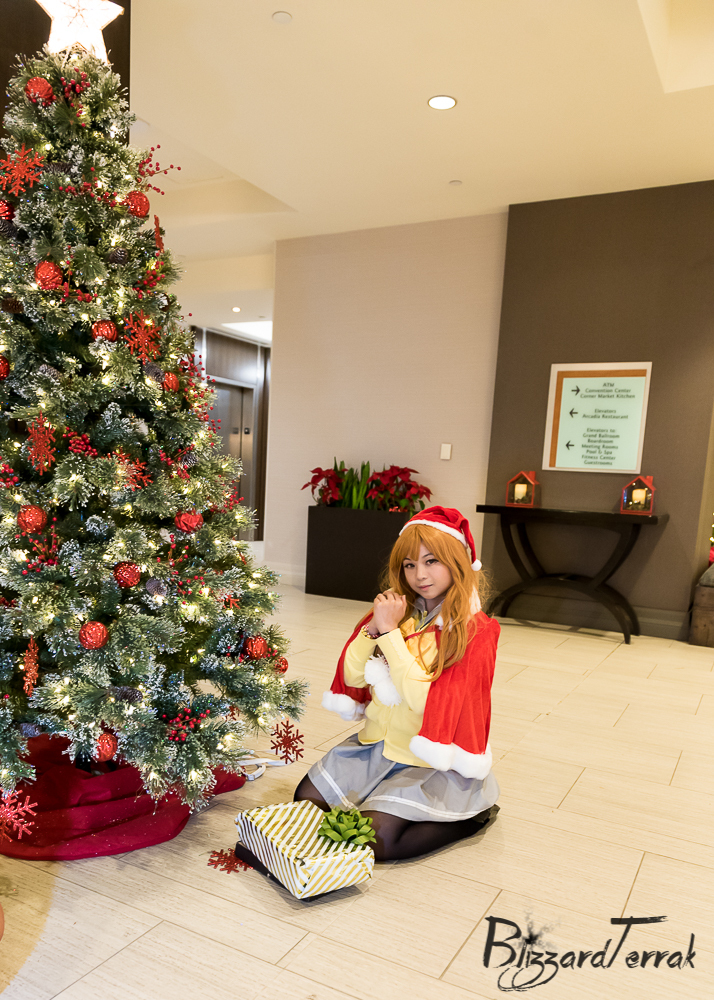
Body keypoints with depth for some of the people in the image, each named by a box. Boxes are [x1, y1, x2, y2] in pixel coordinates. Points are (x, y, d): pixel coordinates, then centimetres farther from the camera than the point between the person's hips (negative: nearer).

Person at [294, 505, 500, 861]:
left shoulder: (474, 630, -16)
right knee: (306, 800, 2)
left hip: (429, 760, -6)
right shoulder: (398, 610, 1)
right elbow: (352, 678, 0)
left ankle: (471, 815, 2)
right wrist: (373, 629, -16)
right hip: (378, 741, 6)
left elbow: (423, 698, -25)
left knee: (374, 839, -18)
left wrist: (390, 632, -25)